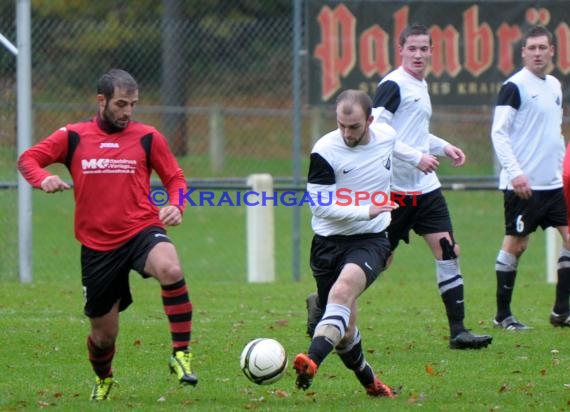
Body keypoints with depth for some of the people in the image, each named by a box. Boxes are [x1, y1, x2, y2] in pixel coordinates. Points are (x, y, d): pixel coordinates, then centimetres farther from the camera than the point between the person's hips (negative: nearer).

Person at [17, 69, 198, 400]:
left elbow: (175, 178, 10)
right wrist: (43, 178, -14)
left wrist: (176, 206, -11)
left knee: (171, 270, -37)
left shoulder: (147, 137, 3)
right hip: (97, 245, 1)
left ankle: (181, 354, -26)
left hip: (141, 230, -1)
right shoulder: (73, 137, 3)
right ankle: (103, 380, 44)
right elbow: (28, 159, 9)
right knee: (104, 333, 9)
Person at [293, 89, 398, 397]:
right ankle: (370, 383, 33)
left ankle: (312, 362, -49)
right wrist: (366, 211, -24)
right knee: (344, 331, 6)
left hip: (370, 240, 0)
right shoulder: (325, 150, -13)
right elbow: (319, 205, -15)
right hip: (329, 242, 0)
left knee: (343, 289, -32)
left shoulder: (387, 138, 0)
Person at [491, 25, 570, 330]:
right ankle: (502, 315, 7)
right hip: (523, 184, -7)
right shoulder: (514, 86, -10)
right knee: (515, 244, -2)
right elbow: (498, 133, -15)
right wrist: (515, 173, -22)